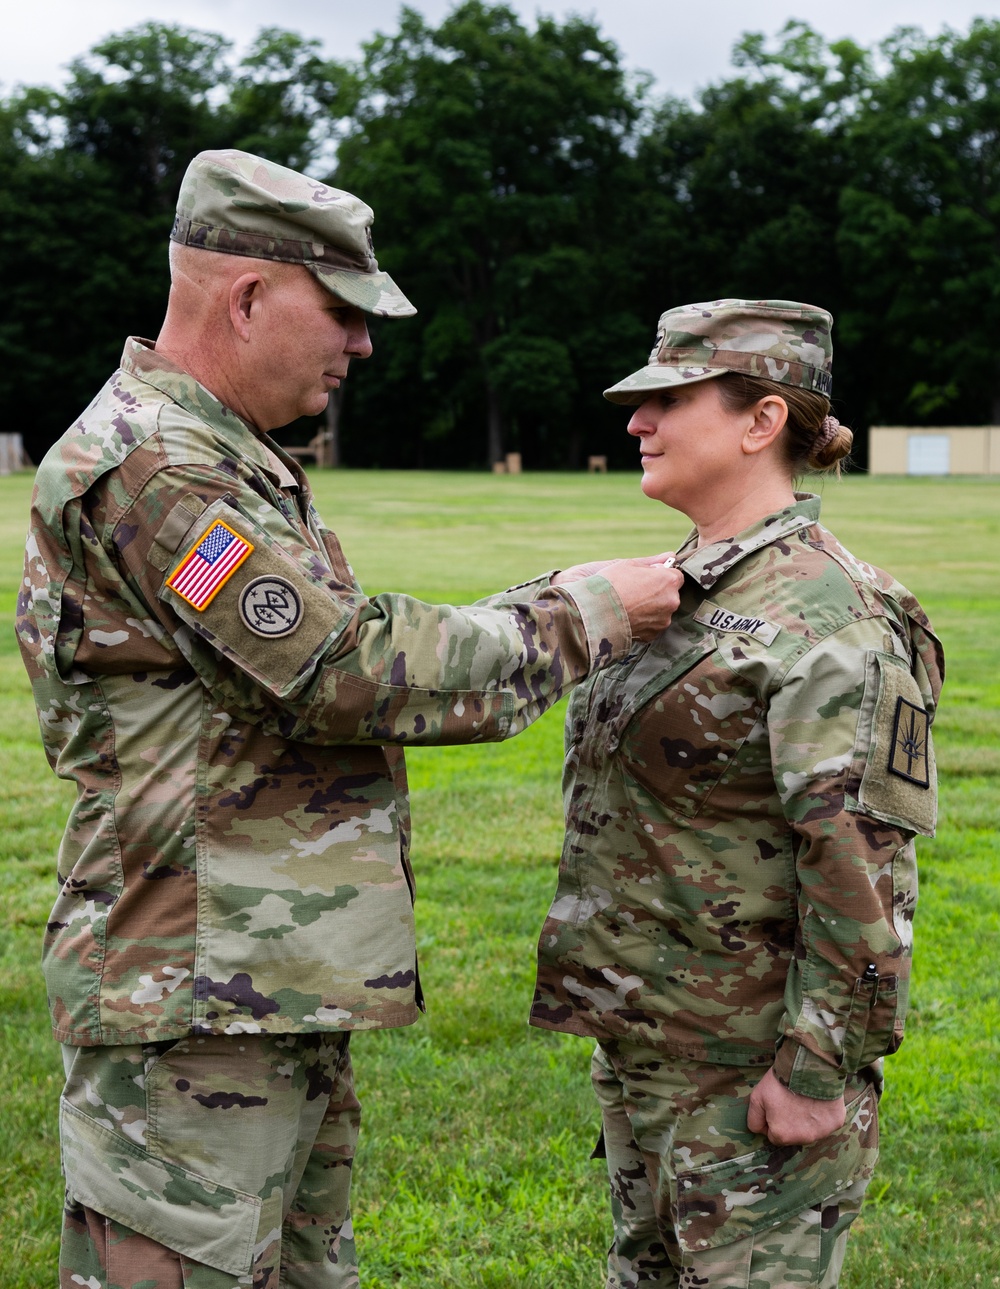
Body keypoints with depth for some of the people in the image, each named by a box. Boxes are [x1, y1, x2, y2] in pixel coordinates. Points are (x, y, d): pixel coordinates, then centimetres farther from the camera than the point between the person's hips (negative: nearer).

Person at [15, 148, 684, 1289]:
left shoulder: (236, 464, 18)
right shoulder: (142, 467, -18)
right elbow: (353, 671, -21)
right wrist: (587, 610, -11)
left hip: (287, 983, 11)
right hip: (194, 993, -11)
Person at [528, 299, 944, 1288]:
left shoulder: (828, 620, -18)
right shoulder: (681, 591, 10)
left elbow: (861, 864, -22)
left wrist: (817, 1069, -21)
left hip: (750, 1062, -9)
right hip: (639, 1039, 9)